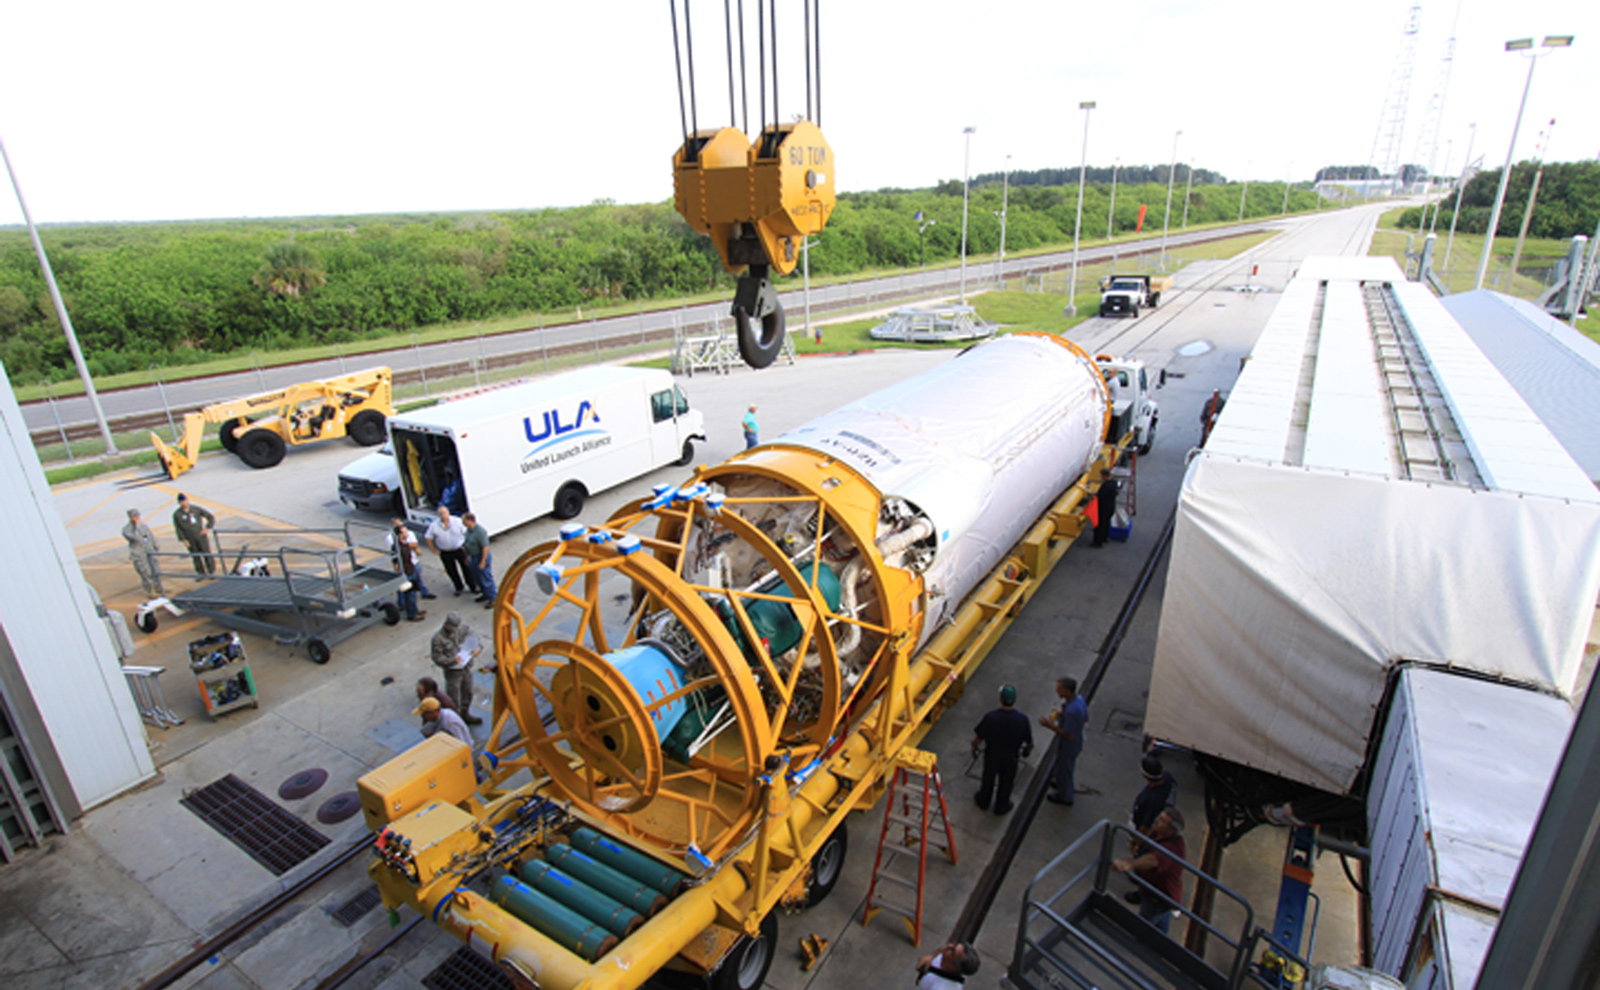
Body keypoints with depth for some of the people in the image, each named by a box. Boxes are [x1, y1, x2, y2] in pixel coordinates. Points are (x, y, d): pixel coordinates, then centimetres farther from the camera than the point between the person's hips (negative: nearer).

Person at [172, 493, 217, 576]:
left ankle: (212, 571, 11)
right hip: (190, 540, 1)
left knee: (207, 554, 1)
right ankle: (201, 573, 16)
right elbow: (178, 528, 1)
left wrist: (208, 528, -6)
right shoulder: (176, 514, -1)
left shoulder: (196, 509, -1)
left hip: (201, 536, 0)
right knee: (196, 557, 5)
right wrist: (183, 540, -6)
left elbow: (211, 517, 4)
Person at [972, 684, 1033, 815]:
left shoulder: (990, 717, -31)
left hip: (992, 754, 0)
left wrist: (974, 747, 5)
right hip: (1011, 757, 0)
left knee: (988, 778, 26)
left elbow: (979, 737, -17)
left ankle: (983, 801, 49)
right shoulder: (1022, 719, -27)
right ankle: (1001, 807, 46)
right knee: (1006, 781, 25)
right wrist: (1028, 749, 14)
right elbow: (1029, 741, -10)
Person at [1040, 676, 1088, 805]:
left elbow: (1069, 735, -31)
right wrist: (1063, 715, 2)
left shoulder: (1071, 711, -41)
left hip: (1068, 745, -8)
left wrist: (1051, 726, -25)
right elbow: (1086, 718, 4)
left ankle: (1065, 796, 43)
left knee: (1063, 769, 19)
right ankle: (1069, 786, 58)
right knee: (1068, 765, 33)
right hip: (1076, 742, 8)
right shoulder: (1080, 698, -14)